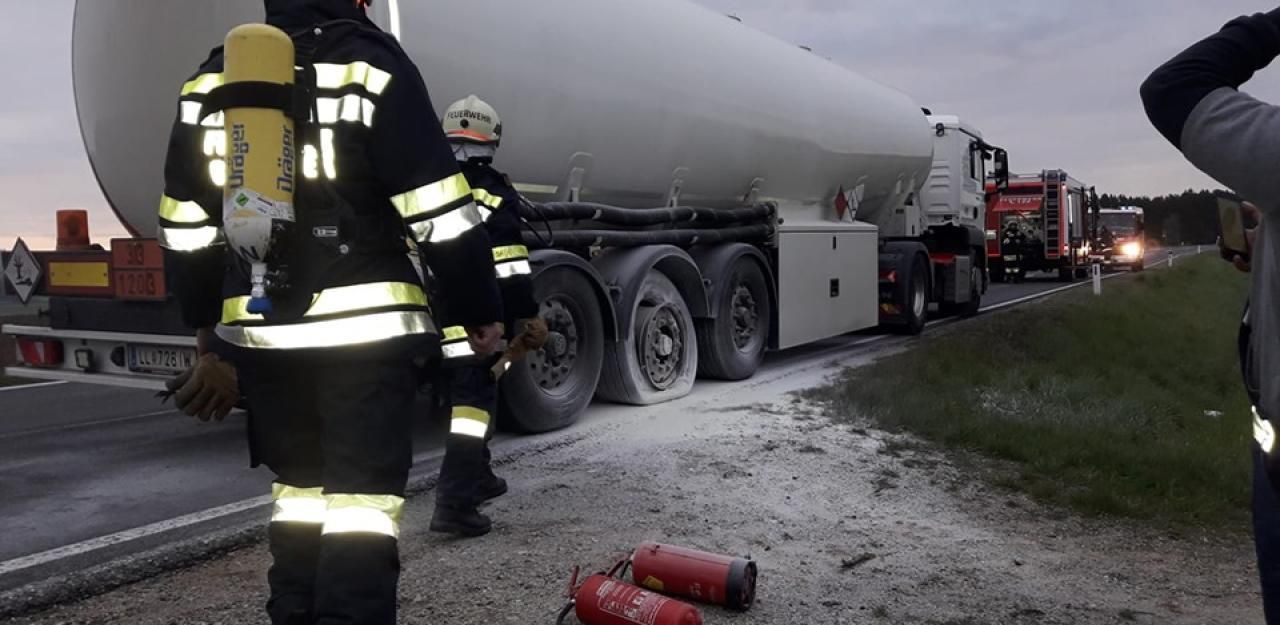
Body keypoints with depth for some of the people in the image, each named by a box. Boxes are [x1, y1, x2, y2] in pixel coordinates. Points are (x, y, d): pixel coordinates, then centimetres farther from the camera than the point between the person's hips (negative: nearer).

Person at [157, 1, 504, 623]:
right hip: (365, 326, -5)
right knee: (363, 494, -1)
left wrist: (211, 329, 25)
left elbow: (188, 225, 16)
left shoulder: (211, 80, 12)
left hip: (259, 328, 6)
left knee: (298, 484, 19)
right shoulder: (370, 65, -5)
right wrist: (480, 310, 0)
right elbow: (438, 210, -9)